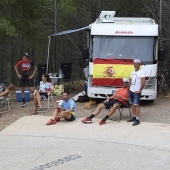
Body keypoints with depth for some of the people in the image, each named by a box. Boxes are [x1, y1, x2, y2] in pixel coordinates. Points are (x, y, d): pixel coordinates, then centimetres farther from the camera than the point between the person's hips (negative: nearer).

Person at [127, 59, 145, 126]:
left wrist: (140, 90, -16)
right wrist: (128, 89, 13)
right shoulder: (132, 72, 14)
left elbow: (143, 83, -19)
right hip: (131, 91, 8)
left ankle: (137, 120, -7)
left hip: (136, 92, -8)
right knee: (132, 104, 12)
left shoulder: (141, 72, -11)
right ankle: (134, 117, 22)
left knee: (136, 105, -8)